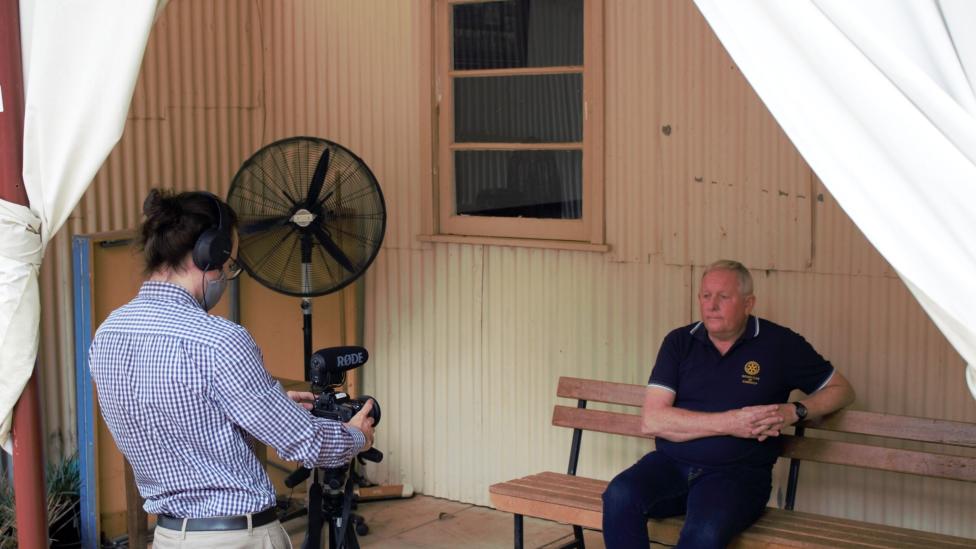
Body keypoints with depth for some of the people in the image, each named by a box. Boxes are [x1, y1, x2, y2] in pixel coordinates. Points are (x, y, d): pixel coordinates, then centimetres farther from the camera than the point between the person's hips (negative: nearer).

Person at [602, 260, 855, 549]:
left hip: (737, 473, -2)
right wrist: (729, 423, -11)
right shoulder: (680, 342, 8)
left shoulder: (779, 344, 5)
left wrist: (795, 411, -5)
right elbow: (651, 420, -2)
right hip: (670, 464, 2)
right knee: (619, 497, -30)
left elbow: (842, 390, 16)